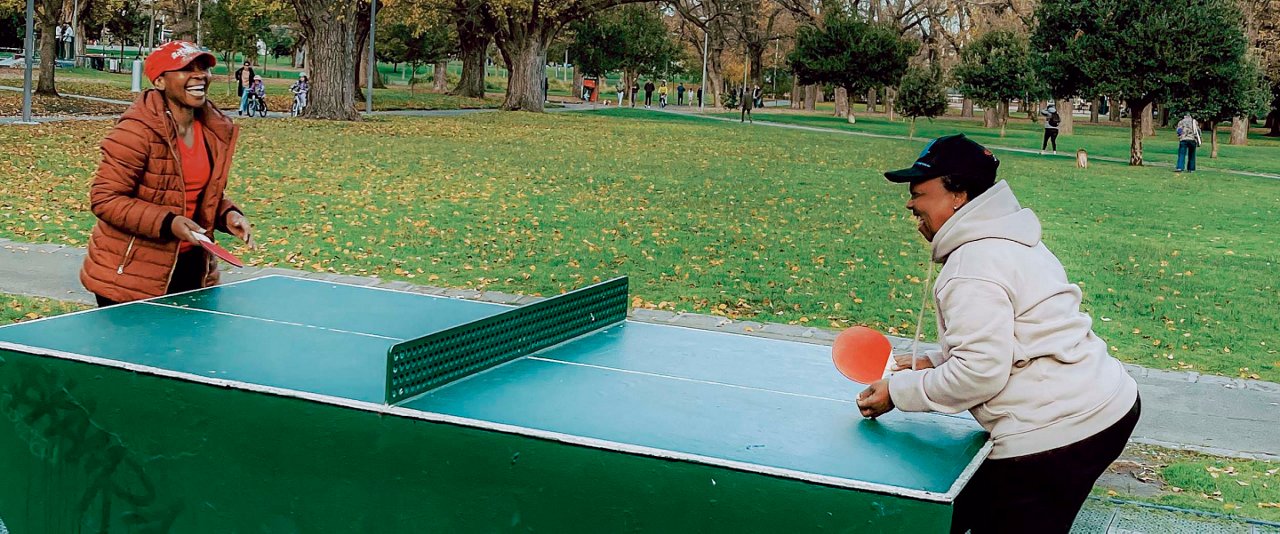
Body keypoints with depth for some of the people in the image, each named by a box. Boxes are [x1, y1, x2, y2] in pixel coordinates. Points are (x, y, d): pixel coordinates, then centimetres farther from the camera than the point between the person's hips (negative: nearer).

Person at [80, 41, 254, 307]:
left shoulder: (216, 130, 5)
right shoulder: (136, 131, -18)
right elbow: (104, 199, -18)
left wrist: (227, 214, -2)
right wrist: (167, 223, -26)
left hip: (190, 268, 7)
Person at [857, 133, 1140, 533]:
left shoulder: (972, 268, -17)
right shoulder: (1009, 240, 15)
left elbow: (978, 374, -21)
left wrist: (897, 392, -9)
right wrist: (935, 362, 15)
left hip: (1053, 437, -10)